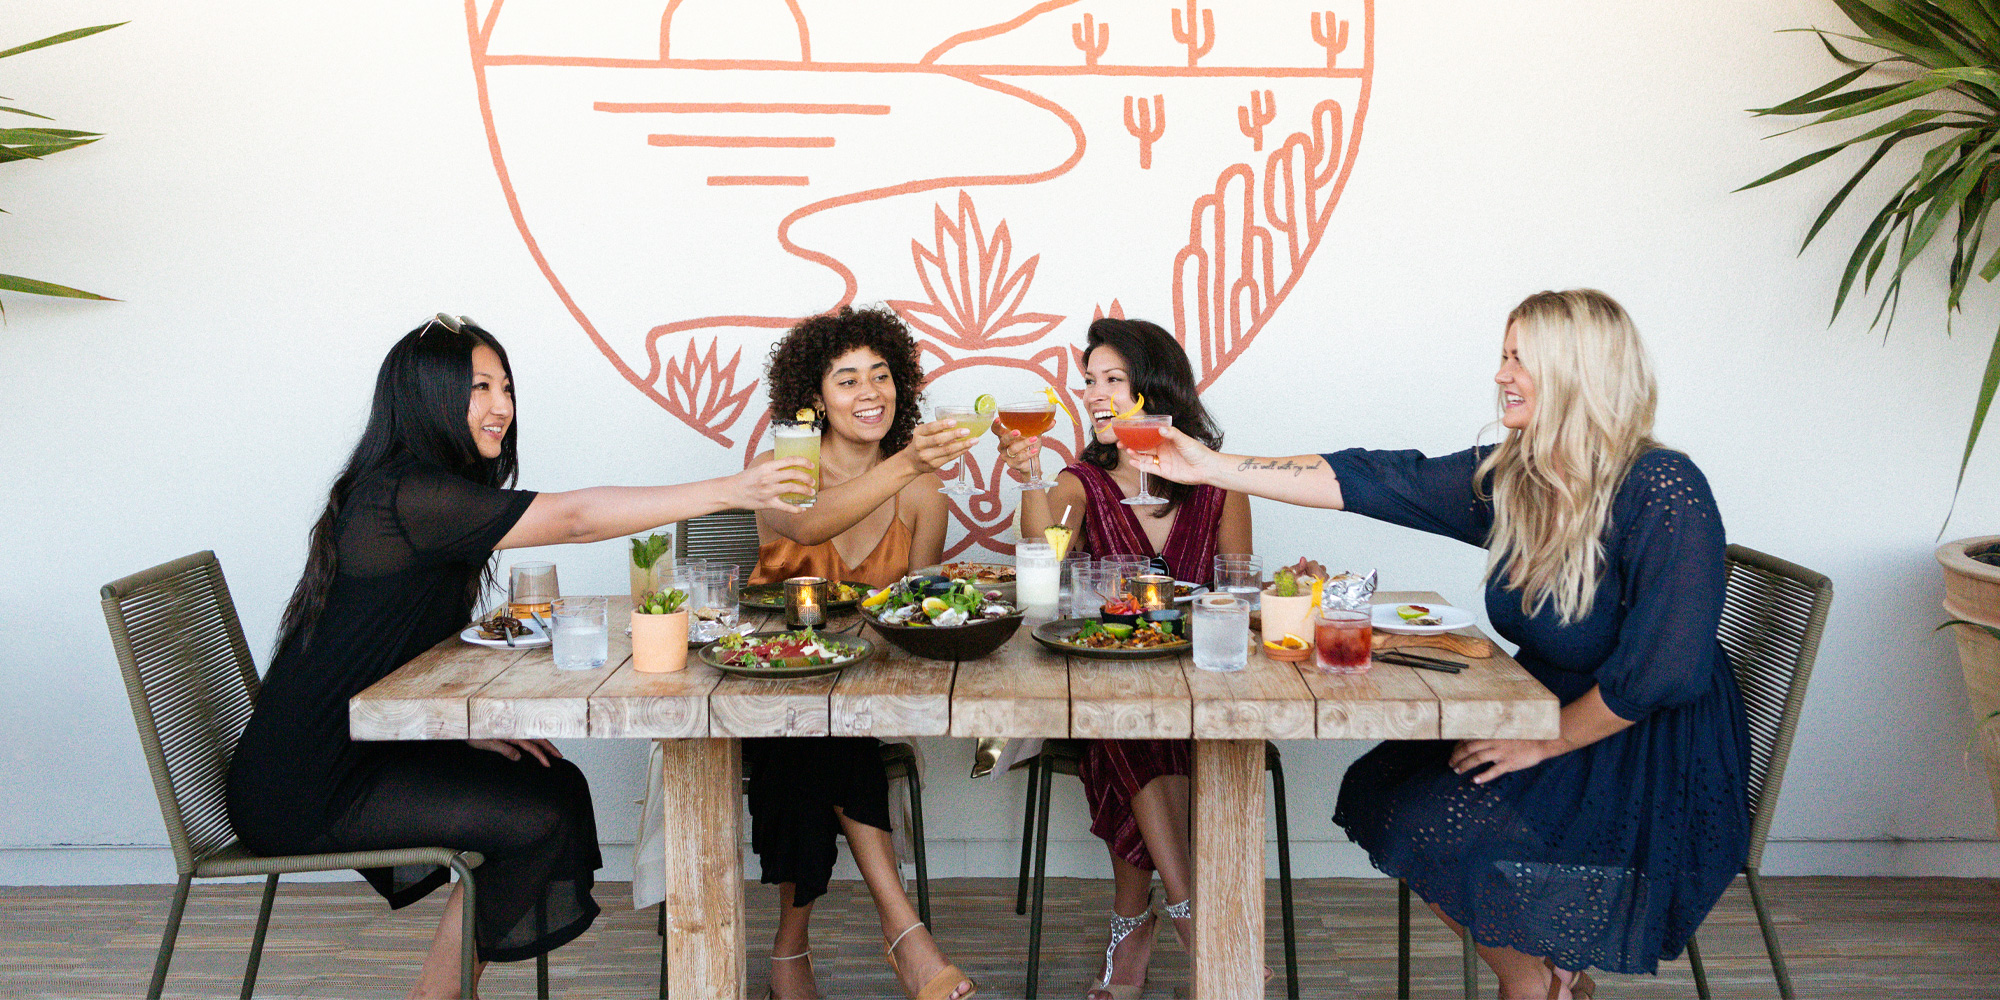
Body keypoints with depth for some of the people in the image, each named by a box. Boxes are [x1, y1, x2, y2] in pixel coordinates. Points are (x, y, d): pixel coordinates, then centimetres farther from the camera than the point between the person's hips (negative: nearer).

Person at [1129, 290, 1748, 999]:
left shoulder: (1665, 494, -22)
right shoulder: (1506, 479, -1)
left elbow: (1660, 671, -26)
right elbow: (1371, 482, -1)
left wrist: (1545, 742, -17)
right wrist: (1214, 468, -3)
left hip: (1655, 756, -8)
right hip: (1549, 719, 8)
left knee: (1443, 827, -19)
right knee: (1385, 788, -2)